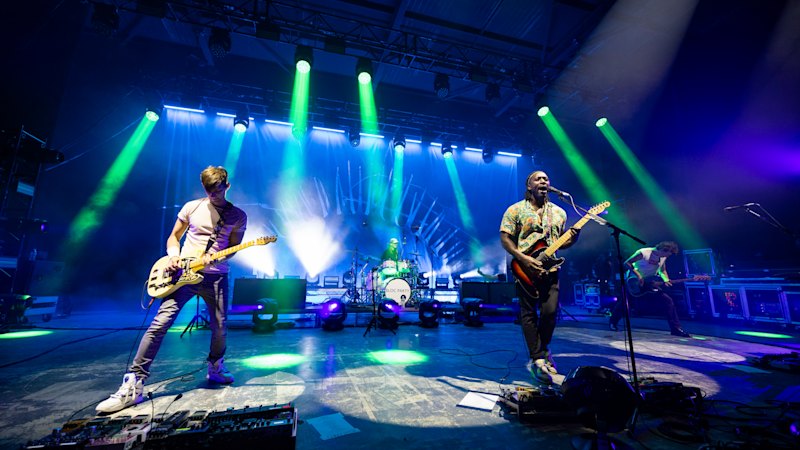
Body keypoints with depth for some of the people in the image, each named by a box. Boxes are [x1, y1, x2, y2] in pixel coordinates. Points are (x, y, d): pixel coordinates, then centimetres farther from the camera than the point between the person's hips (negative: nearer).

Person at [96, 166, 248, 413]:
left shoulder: (238, 216, 3)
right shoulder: (192, 207, 5)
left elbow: (233, 247, 2)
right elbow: (173, 236, 13)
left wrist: (213, 258, -16)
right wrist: (173, 256, -7)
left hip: (216, 277, 0)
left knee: (220, 328, 4)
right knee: (160, 323, -9)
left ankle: (216, 369, 30)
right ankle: (133, 385, 1)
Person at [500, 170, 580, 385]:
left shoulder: (559, 212, 15)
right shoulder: (515, 210, 1)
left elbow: (560, 242, 19)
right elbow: (505, 239, -5)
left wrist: (572, 239, -3)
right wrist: (523, 258, -15)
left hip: (550, 269, 3)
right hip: (526, 270, -3)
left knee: (550, 312, -2)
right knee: (529, 314, 1)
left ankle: (542, 349, 25)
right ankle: (538, 360, 12)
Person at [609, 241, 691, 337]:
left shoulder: (663, 257, -1)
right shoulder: (643, 253, -22)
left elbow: (662, 270, 12)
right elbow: (627, 263, -21)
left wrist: (666, 280, -9)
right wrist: (638, 275, -27)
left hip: (649, 282, 6)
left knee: (668, 300, -7)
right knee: (624, 302, 1)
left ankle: (676, 329, 1)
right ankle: (613, 322, 20)